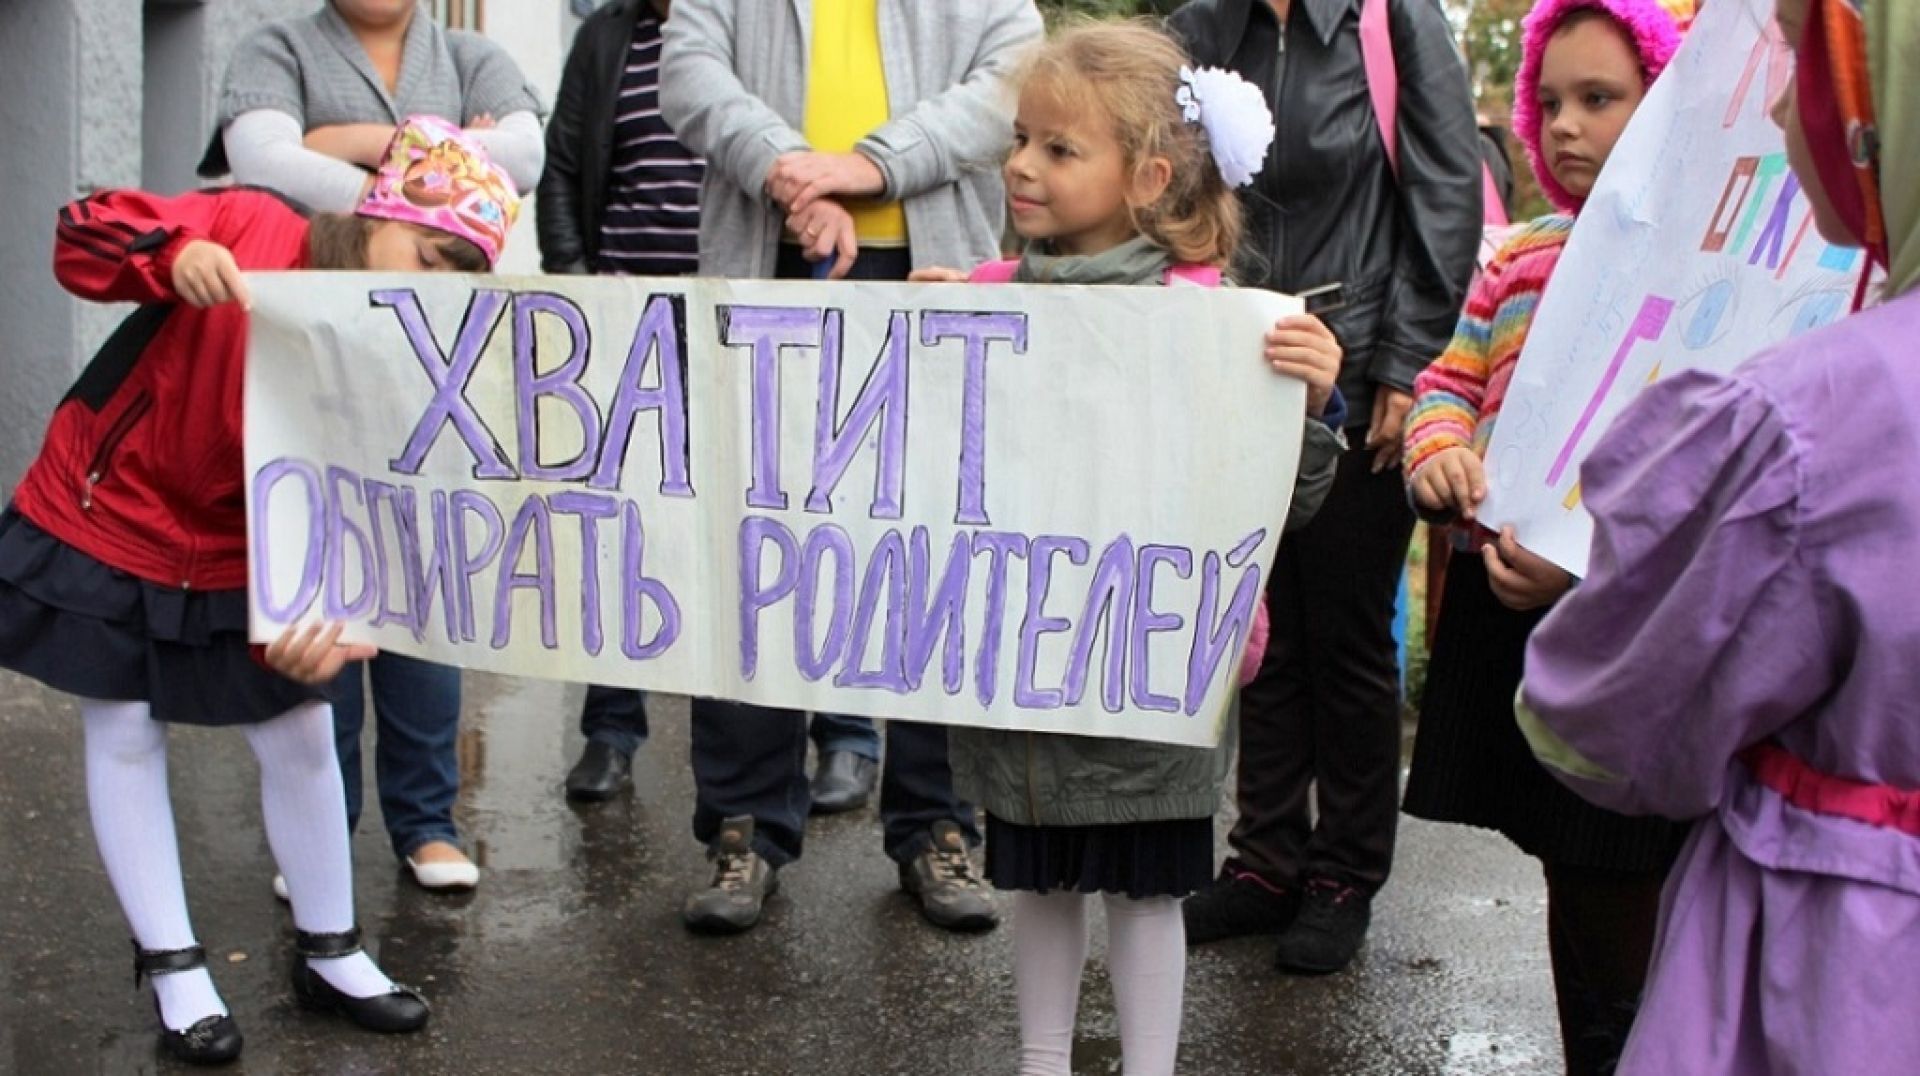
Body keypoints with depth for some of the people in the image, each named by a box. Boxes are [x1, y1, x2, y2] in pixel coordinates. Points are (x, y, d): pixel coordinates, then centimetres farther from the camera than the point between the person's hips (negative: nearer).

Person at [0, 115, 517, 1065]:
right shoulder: (250, 229, -19)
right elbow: (83, 240, -20)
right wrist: (177, 254, -40)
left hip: (234, 558, 3)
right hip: (102, 523, -3)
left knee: (300, 732, 5)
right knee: (126, 734, 4)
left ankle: (329, 954, 23)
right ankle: (172, 970, 18)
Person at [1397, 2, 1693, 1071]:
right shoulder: (1519, 261, 13)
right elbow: (1453, 380, 22)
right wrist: (1439, 448, -2)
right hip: (1503, 612, 7)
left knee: (1621, 902, 4)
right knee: (1568, 880, 20)